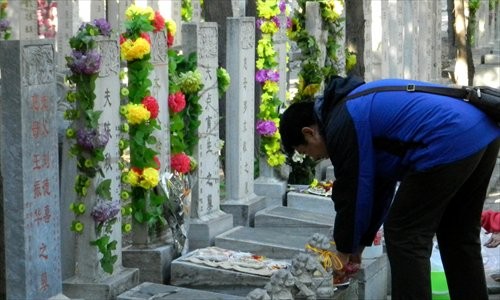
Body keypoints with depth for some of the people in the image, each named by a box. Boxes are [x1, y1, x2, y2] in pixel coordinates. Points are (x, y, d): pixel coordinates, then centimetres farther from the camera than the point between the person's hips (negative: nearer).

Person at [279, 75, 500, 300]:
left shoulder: (341, 126, -3)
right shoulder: (360, 103, 27)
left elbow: (353, 194, 2)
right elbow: (381, 185, 30)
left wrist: (345, 250, 18)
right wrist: (360, 242, 33)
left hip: (450, 144, -10)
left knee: (405, 237, 2)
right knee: (459, 238, 21)